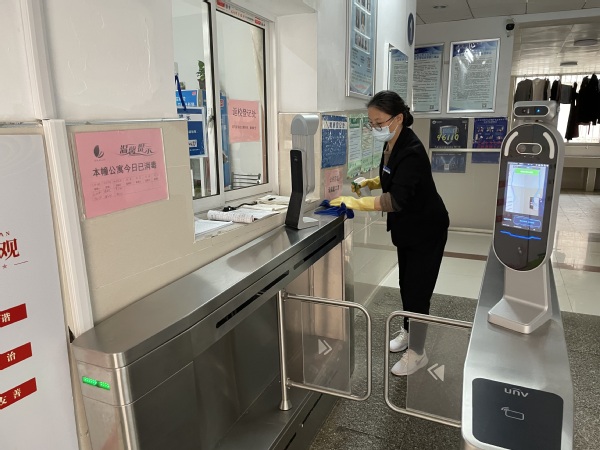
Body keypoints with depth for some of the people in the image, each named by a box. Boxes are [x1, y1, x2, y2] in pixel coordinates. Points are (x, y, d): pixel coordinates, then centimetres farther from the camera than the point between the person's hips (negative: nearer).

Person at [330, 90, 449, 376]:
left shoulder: (411, 152, -28)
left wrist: (354, 202, -38)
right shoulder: (391, 146, -2)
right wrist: (369, 182, -1)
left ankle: (417, 352, 17)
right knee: (406, 285, 20)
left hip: (426, 232, -8)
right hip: (405, 229, 9)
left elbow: (395, 200, -37)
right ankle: (408, 331, 40)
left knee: (417, 291, 0)